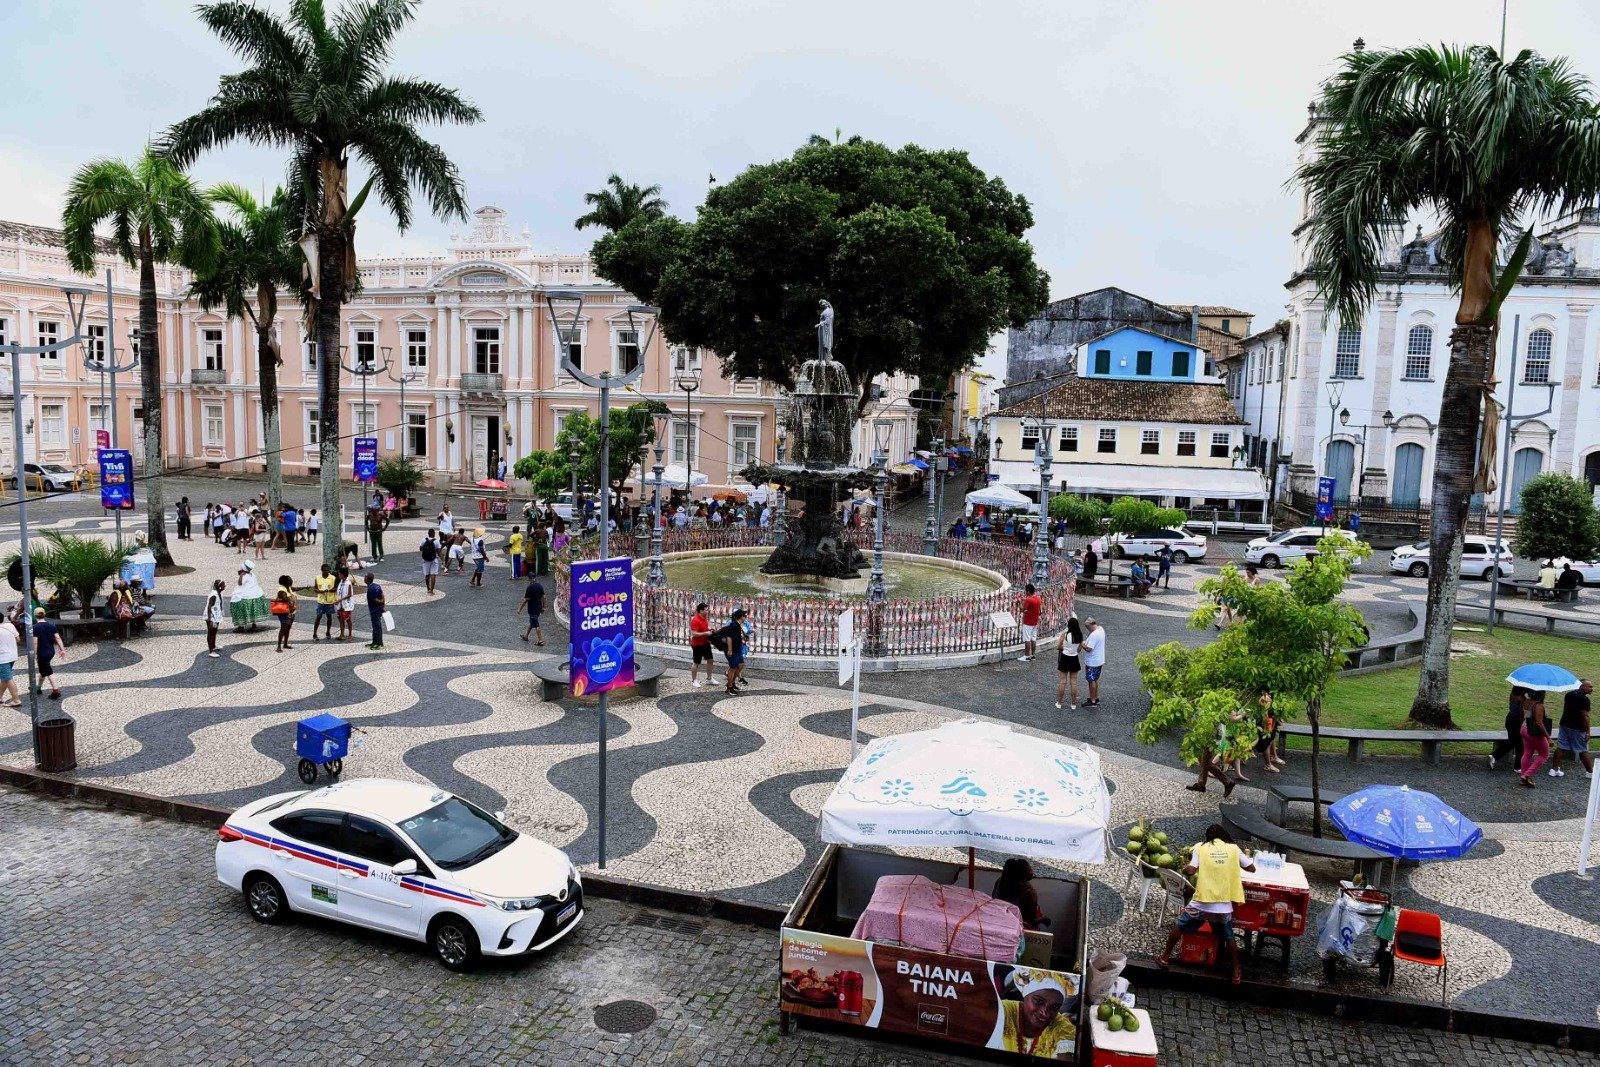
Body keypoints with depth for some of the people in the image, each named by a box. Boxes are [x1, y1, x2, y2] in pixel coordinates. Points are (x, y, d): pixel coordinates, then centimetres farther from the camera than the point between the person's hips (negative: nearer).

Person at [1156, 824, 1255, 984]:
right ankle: (1236, 973, 29)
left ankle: (1165, 958, 28)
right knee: (1229, 938, 24)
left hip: (1201, 903, -1)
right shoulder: (1233, 848, 5)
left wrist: (1184, 869, 12)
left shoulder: (1201, 847, 0)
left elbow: (1191, 871, -10)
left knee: (1179, 926, 21)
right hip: (1224, 906, 1)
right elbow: (1252, 868, 13)